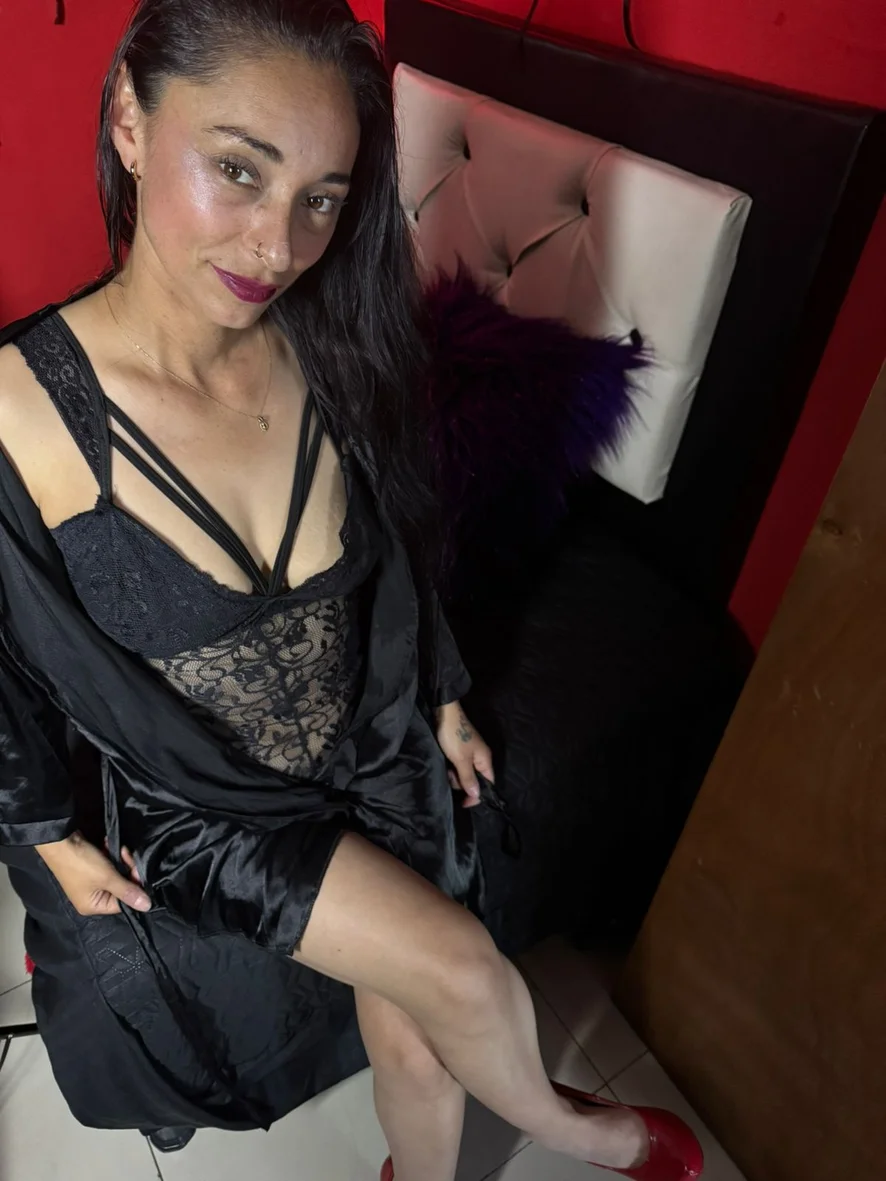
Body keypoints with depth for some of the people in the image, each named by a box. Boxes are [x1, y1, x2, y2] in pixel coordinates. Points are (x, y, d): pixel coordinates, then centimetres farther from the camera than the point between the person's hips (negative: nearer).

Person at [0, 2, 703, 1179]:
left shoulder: (330, 361, -14)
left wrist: (445, 703, 11)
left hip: (382, 760, 3)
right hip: (208, 808, -2)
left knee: (418, 1036, 11)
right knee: (464, 974, -9)